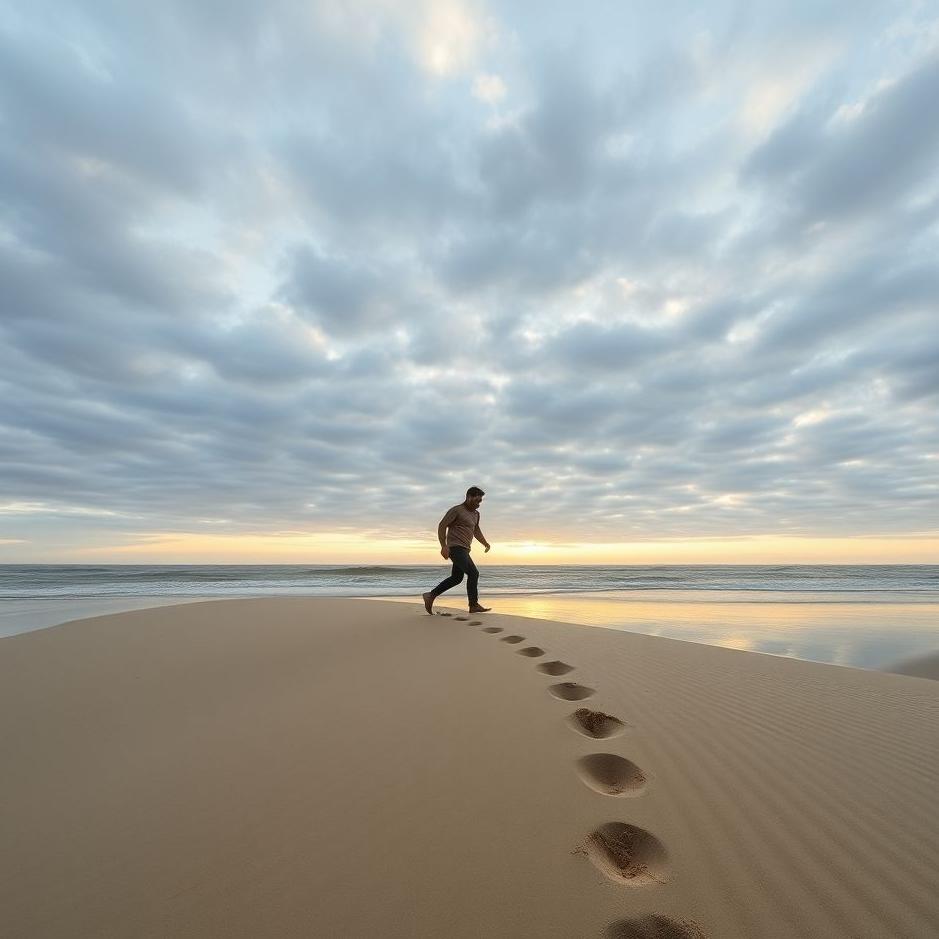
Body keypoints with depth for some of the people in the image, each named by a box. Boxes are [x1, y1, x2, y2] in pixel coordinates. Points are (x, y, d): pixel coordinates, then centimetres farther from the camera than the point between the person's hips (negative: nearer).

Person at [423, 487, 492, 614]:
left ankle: (431, 595, 22)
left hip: (464, 550, 9)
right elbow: (442, 526, -14)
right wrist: (444, 546, -22)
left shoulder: (475, 514, 16)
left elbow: (476, 530, 29)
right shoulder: (456, 510, -10)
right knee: (473, 573, -14)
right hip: (456, 548, -9)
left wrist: (485, 543, 18)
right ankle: (474, 605, -4)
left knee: (456, 578, 13)